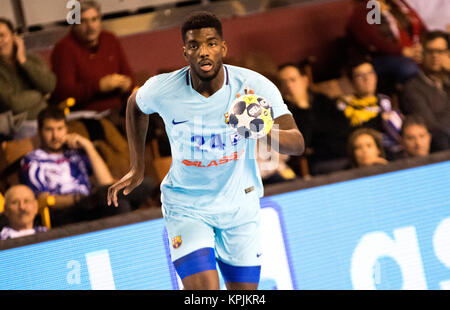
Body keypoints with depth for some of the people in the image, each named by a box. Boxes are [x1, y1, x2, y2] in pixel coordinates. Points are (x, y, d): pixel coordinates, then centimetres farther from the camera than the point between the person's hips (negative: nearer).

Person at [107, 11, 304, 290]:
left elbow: (297, 144, -24)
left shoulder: (254, 86, -19)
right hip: (186, 207, -2)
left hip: (239, 205, 2)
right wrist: (137, 168, 10)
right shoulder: (162, 90, -17)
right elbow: (135, 105, 9)